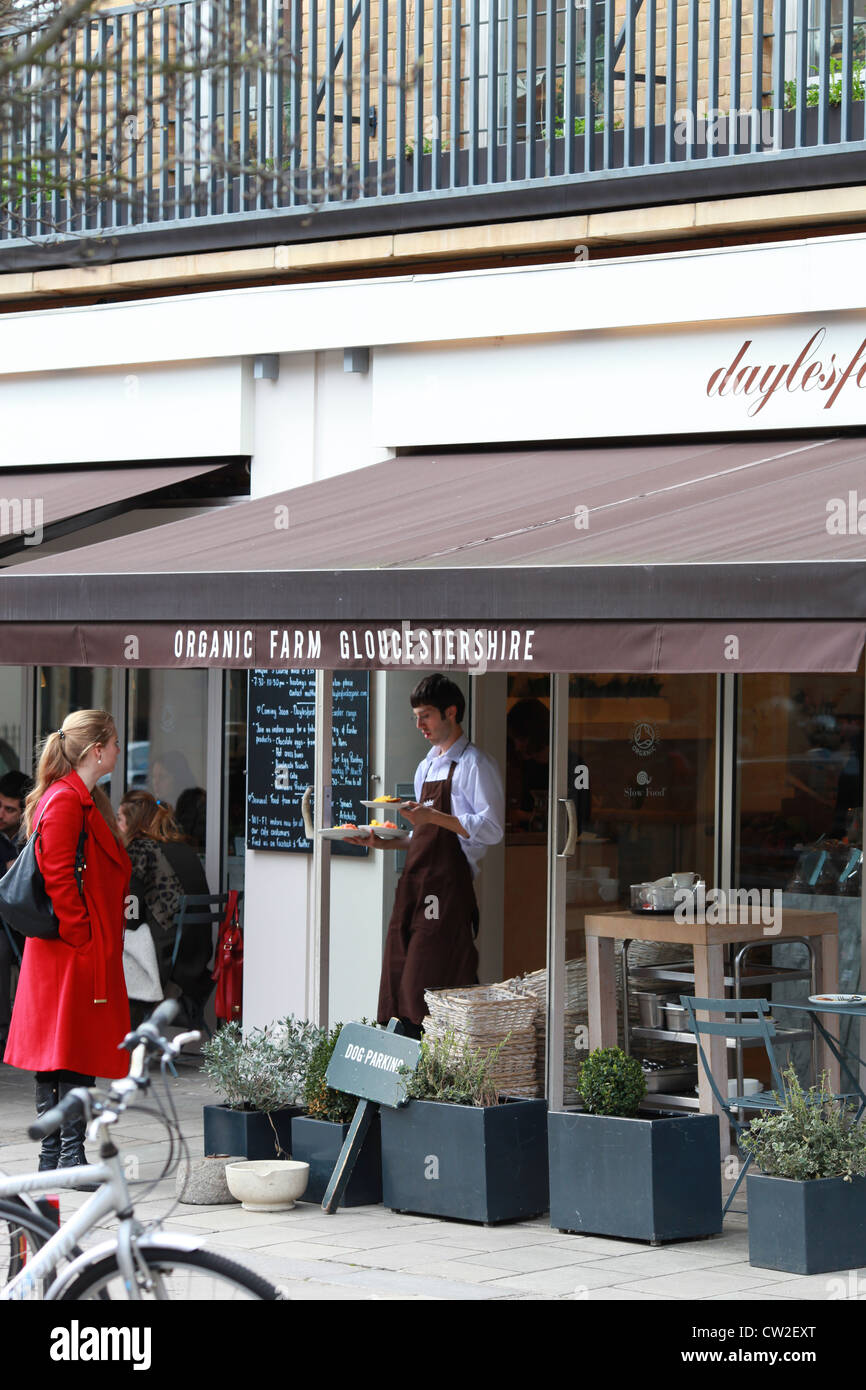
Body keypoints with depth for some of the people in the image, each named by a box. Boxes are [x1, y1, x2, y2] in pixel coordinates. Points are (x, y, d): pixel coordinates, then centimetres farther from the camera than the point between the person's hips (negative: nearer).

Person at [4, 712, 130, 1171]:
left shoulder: (85, 800, 18)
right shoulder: (66, 801, -15)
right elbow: (57, 876, -20)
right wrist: (81, 935, -17)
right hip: (74, 955, -10)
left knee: (58, 1054, 11)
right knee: (74, 1054, -9)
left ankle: (53, 1159, 14)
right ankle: (69, 1155, -8)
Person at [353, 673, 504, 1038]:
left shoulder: (474, 764, -4)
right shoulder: (426, 767, 23)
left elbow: (491, 829, -13)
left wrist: (434, 817, -20)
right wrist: (384, 842, 12)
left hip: (449, 886, -9)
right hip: (414, 884, 9)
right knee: (402, 982, 3)